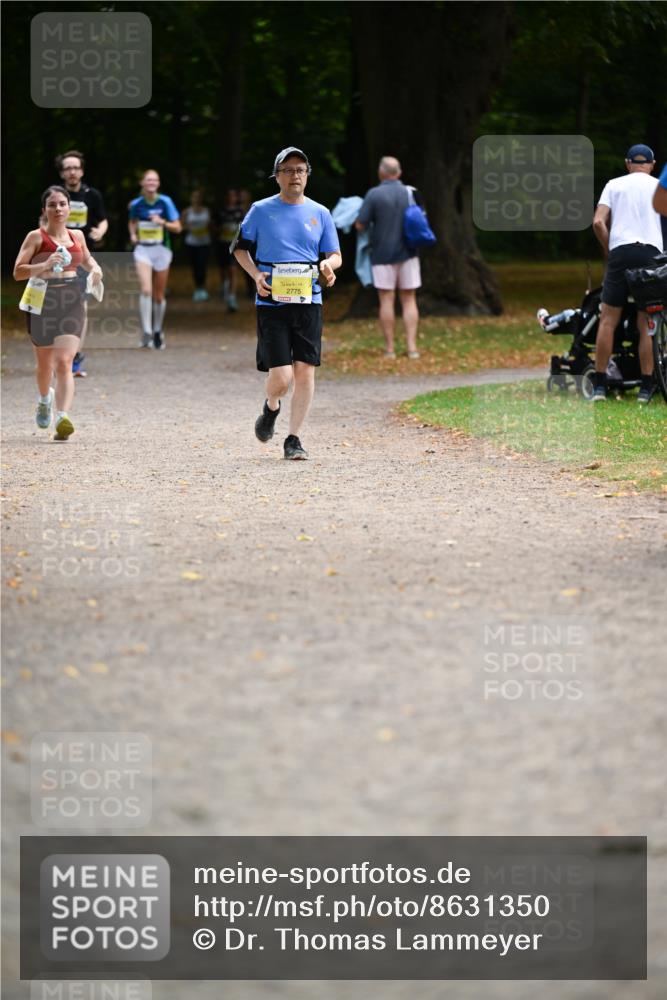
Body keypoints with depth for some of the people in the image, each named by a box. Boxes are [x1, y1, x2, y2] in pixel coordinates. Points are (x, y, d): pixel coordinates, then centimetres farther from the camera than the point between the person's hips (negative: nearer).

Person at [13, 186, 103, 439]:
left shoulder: (77, 236, 8)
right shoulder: (36, 237, -5)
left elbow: (86, 259, 29)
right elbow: (18, 271, -12)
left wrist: (95, 268, 7)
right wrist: (44, 266, -27)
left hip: (71, 302, 1)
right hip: (42, 302, -1)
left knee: (64, 362, -14)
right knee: (45, 363, 16)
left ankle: (63, 417, -25)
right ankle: (45, 399, 47)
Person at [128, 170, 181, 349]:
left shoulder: (165, 202, -6)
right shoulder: (136, 204, 0)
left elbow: (177, 227, -4)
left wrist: (163, 222, -21)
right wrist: (133, 234, 2)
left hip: (162, 250, 0)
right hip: (143, 249, 0)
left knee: (159, 295, 8)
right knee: (146, 290, -19)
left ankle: (158, 332, 28)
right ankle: (147, 332, -21)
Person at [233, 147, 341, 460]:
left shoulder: (320, 214, 9)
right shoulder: (261, 211, 3)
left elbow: (335, 254, 15)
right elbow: (240, 247, 12)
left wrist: (328, 264, -10)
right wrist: (255, 274, -5)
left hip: (309, 302, 2)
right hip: (271, 303, -2)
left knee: (305, 371, -4)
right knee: (281, 377, -10)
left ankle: (294, 439, 7)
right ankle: (271, 407, 26)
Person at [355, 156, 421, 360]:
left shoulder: (374, 194, -11)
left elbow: (360, 225, -10)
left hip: (383, 254, -3)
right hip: (408, 254, 3)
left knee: (386, 300, 2)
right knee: (409, 300, 7)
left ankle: (389, 348, 3)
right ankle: (412, 346, 0)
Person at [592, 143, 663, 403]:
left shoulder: (614, 185, 12)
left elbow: (598, 222, 1)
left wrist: (609, 252, 12)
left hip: (621, 252, 0)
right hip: (652, 252, 0)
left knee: (608, 320, 3)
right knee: (646, 324, 4)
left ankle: (599, 384, 0)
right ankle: (646, 387, 3)